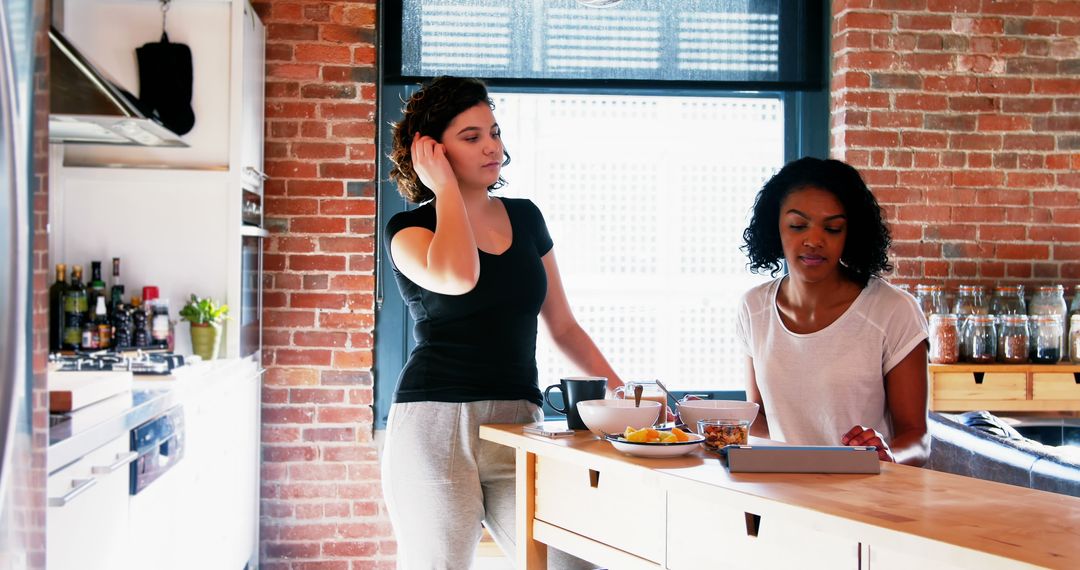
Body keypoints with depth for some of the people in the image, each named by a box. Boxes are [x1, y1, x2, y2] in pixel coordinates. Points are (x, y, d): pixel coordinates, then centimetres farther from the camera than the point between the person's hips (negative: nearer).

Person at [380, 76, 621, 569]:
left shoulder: (525, 218, 14)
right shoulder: (410, 229, 1)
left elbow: (563, 326, 19)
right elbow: (457, 278, -23)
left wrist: (621, 393, 8)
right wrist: (446, 188, -9)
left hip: (518, 423, 4)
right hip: (435, 423, -3)